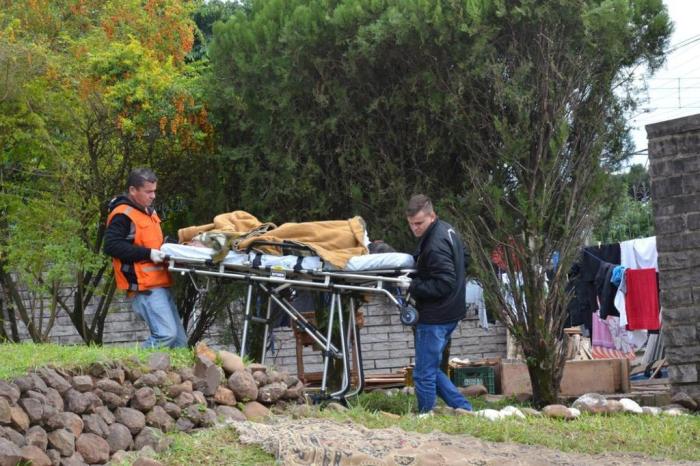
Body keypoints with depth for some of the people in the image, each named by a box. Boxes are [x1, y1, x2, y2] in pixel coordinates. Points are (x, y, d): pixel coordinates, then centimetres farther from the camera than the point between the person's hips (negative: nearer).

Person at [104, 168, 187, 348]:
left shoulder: (148, 210, 20)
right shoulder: (123, 215, -10)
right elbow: (112, 246, -21)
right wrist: (148, 254, -21)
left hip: (159, 284, 10)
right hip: (144, 287, -10)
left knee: (179, 340, 8)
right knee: (165, 334, -20)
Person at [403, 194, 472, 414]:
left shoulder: (435, 245, -22)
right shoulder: (447, 231, 9)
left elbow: (444, 284, -25)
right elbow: (464, 258, 24)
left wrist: (413, 286, -18)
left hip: (436, 317, -11)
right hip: (450, 313, 11)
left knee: (424, 375, -1)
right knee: (431, 370, 19)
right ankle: (463, 409, 17)